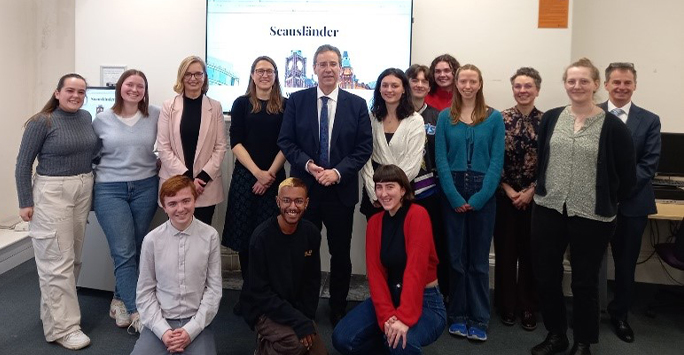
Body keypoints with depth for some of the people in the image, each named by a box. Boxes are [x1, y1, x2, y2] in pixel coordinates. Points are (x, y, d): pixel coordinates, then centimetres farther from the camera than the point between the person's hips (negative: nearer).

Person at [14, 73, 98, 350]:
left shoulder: (87, 118, 6)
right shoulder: (42, 122, -9)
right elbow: (23, 163, -7)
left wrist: (91, 187, 11)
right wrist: (25, 203, -10)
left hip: (84, 191, 6)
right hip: (52, 193, -6)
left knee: (74, 258, 13)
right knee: (58, 261, -3)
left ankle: (55, 311, 31)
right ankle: (63, 327, 5)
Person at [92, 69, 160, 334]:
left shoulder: (155, 116, 1)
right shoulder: (102, 120, 2)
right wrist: (89, 186, 10)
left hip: (145, 188, 1)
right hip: (110, 190, -1)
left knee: (136, 250, 9)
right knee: (124, 254, -5)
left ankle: (120, 300, 27)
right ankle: (137, 314, -2)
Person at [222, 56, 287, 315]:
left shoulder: (284, 106, 6)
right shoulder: (241, 104, 7)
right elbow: (236, 142, 0)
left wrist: (270, 173, -9)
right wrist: (257, 172, -10)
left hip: (274, 178, 0)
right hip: (245, 176, 1)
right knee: (244, 236, 2)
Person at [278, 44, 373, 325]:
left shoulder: (357, 104, 2)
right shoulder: (297, 100, 3)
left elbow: (364, 147, -1)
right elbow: (285, 141, 1)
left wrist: (338, 172, -14)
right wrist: (307, 164, -15)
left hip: (341, 189, 0)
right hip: (304, 188, 0)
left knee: (340, 254, 10)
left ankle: (338, 310, 27)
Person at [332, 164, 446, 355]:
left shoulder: (418, 215, -15)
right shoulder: (374, 222, 2)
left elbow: (415, 268, -24)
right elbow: (375, 272, -6)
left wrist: (404, 317, -32)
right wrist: (387, 315, -20)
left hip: (425, 301, -5)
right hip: (389, 296, 6)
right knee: (342, 339, -10)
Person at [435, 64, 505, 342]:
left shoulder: (494, 118, 2)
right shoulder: (445, 117, 4)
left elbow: (497, 160, -3)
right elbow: (441, 159, -2)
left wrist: (479, 198, -12)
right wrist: (455, 197, -10)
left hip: (483, 192, -1)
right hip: (452, 193, 1)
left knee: (479, 258, 6)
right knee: (456, 256, 8)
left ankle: (479, 319, 16)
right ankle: (458, 316, 20)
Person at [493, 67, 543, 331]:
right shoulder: (500, 119, -1)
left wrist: (530, 191, -9)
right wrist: (508, 189, -8)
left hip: (534, 196, 1)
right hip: (505, 195, 0)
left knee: (530, 251, 7)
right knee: (505, 250, 6)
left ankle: (528, 307, 21)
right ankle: (507, 305, 21)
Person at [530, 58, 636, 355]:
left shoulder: (612, 126, -7)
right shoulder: (551, 118, 3)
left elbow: (627, 174, -1)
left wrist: (608, 202, 6)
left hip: (592, 217, -3)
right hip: (548, 210, 3)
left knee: (584, 281, 11)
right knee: (545, 275, 10)